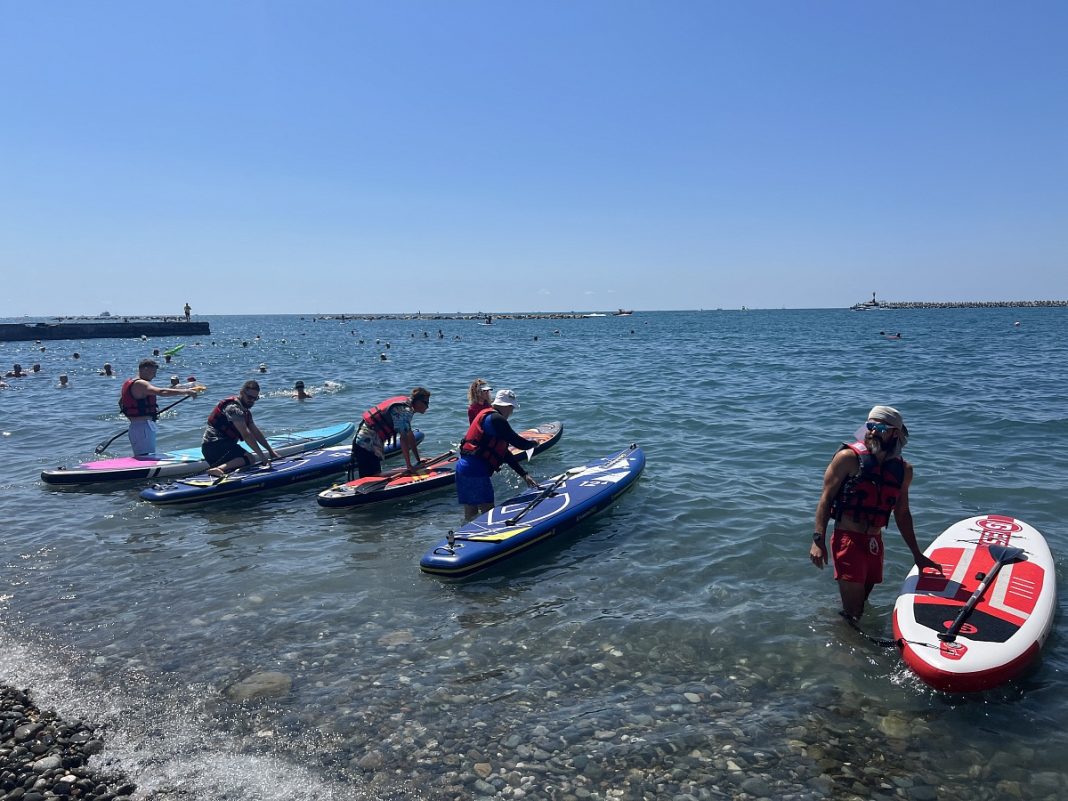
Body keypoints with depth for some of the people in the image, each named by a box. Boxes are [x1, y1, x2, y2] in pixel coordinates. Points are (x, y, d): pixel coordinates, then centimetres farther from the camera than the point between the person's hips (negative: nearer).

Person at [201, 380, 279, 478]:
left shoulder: (245, 411, 18)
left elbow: (256, 432, 20)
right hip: (214, 445, -10)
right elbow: (246, 434, -20)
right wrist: (261, 456, -21)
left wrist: (270, 451, 16)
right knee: (248, 458, -27)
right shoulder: (234, 407, -13)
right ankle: (217, 470, -40)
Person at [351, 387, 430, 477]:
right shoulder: (405, 410, -17)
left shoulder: (405, 402, 13)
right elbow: (403, 439, -22)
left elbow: (410, 436, 19)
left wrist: (418, 460, 20)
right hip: (367, 443, -10)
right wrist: (409, 465, -19)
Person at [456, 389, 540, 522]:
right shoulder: (496, 419, -11)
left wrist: (524, 475, 18)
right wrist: (534, 443, 10)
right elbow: (518, 443, -12)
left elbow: (505, 453, 21)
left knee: (469, 515, 14)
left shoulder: (486, 416, 21)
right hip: (476, 472, -10)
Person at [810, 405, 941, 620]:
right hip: (848, 540, -5)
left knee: (863, 601, 15)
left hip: (875, 543, 5)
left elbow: (902, 513, 17)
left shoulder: (903, 470, 7)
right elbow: (826, 498, -8)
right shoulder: (849, 457, -8)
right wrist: (818, 540, -16)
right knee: (852, 613, -4)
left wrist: (917, 554, 20)